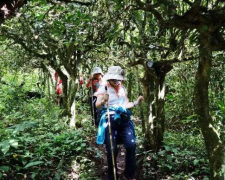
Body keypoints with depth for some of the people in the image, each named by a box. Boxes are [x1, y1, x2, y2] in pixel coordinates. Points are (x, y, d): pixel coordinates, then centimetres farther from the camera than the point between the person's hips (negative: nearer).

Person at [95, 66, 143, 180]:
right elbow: (97, 106, -7)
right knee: (112, 150, -5)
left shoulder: (123, 89, 15)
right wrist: (103, 101, -27)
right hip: (109, 121, -4)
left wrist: (136, 103, 9)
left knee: (131, 145, -8)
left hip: (124, 120, 4)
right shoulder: (103, 89, -1)